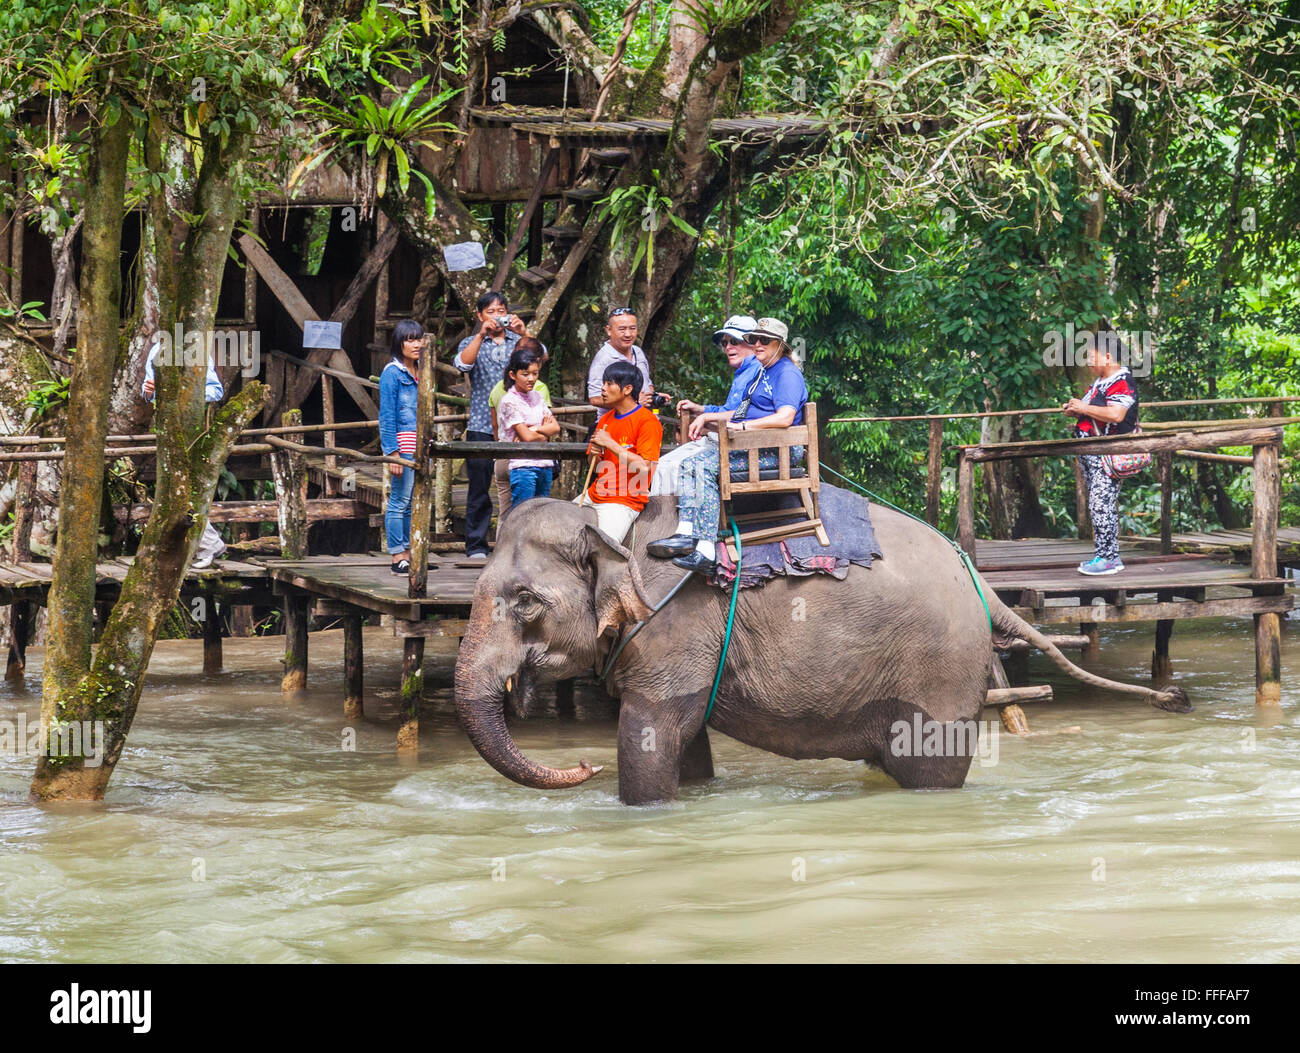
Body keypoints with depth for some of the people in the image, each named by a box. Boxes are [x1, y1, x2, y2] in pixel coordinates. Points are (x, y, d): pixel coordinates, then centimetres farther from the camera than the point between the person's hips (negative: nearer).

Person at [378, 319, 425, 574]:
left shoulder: (420, 373, 16)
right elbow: (386, 417, -9)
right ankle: (398, 557, -3)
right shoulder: (392, 373, -6)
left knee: (414, 504, 8)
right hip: (403, 443, -7)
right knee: (400, 502, -5)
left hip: (422, 445, 7)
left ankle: (408, 554, 13)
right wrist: (393, 453, -14)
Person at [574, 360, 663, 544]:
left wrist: (610, 444, -19)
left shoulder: (647, 421, -11)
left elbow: (644, 467, -20)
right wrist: (594, 454, -6)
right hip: (595, 494, 8)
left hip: (624, 501, -8)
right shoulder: (605, 419, 13)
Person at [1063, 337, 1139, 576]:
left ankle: (1105, 558, -9)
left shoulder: (1122, 382, -14)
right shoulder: (1100, 382, 19)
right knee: (1100, 506, 13)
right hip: (1091, 455, 11)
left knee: (1101, 505, -12)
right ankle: (1111, 556, 18)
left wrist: (1084, 408, -19)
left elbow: (1116, 414, -28)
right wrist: (1075, 411, 12)